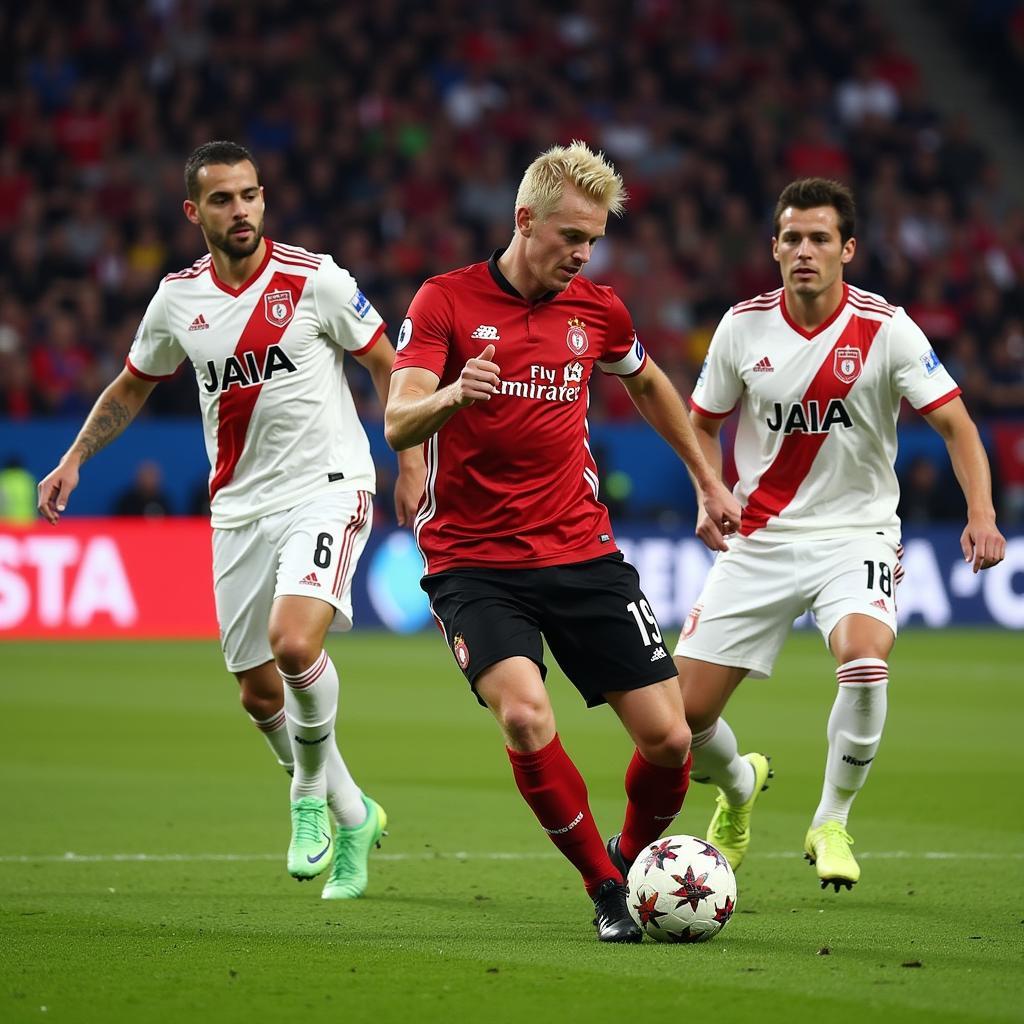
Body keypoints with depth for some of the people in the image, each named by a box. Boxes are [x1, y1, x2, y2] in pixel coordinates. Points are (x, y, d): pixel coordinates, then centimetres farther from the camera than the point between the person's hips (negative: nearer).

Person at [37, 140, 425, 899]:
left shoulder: (313, 280, -9)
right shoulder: (179, 298, 3)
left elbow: (388, 364, 1)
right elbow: (132, 387, 19)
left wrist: (412, 460, -5)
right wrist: (75, 460, 10)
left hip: (326, 488, -5)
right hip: (240, 507, 5)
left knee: (294, 642, -28)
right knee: (260, 695, 6)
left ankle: (312, 792, 0)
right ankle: (353, 816, 30)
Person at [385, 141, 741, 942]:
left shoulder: (596, 310, 7)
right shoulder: (446, 301, -6)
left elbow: (649, 384, 29)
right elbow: (398, 425, -16)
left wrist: (709, 482, 30)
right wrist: (452, 395, -38)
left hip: (582, 553, 4)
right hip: (474, 564, -4)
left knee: (669, 738, -5)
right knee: (526, 719, -27)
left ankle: (633, 859, 25)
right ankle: (605, 890, -8)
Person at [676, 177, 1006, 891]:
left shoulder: (886, 329, -9)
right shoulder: (743, 327, -1)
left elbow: (955, 424, -9)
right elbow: (703, 423, 13)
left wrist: (982, 516, -25)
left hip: (856, 533, -2)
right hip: (760, 538, 3)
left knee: (865, 657, -34)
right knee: (683, 711, -5)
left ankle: (831, 824, -10)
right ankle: (739, 785, 33)